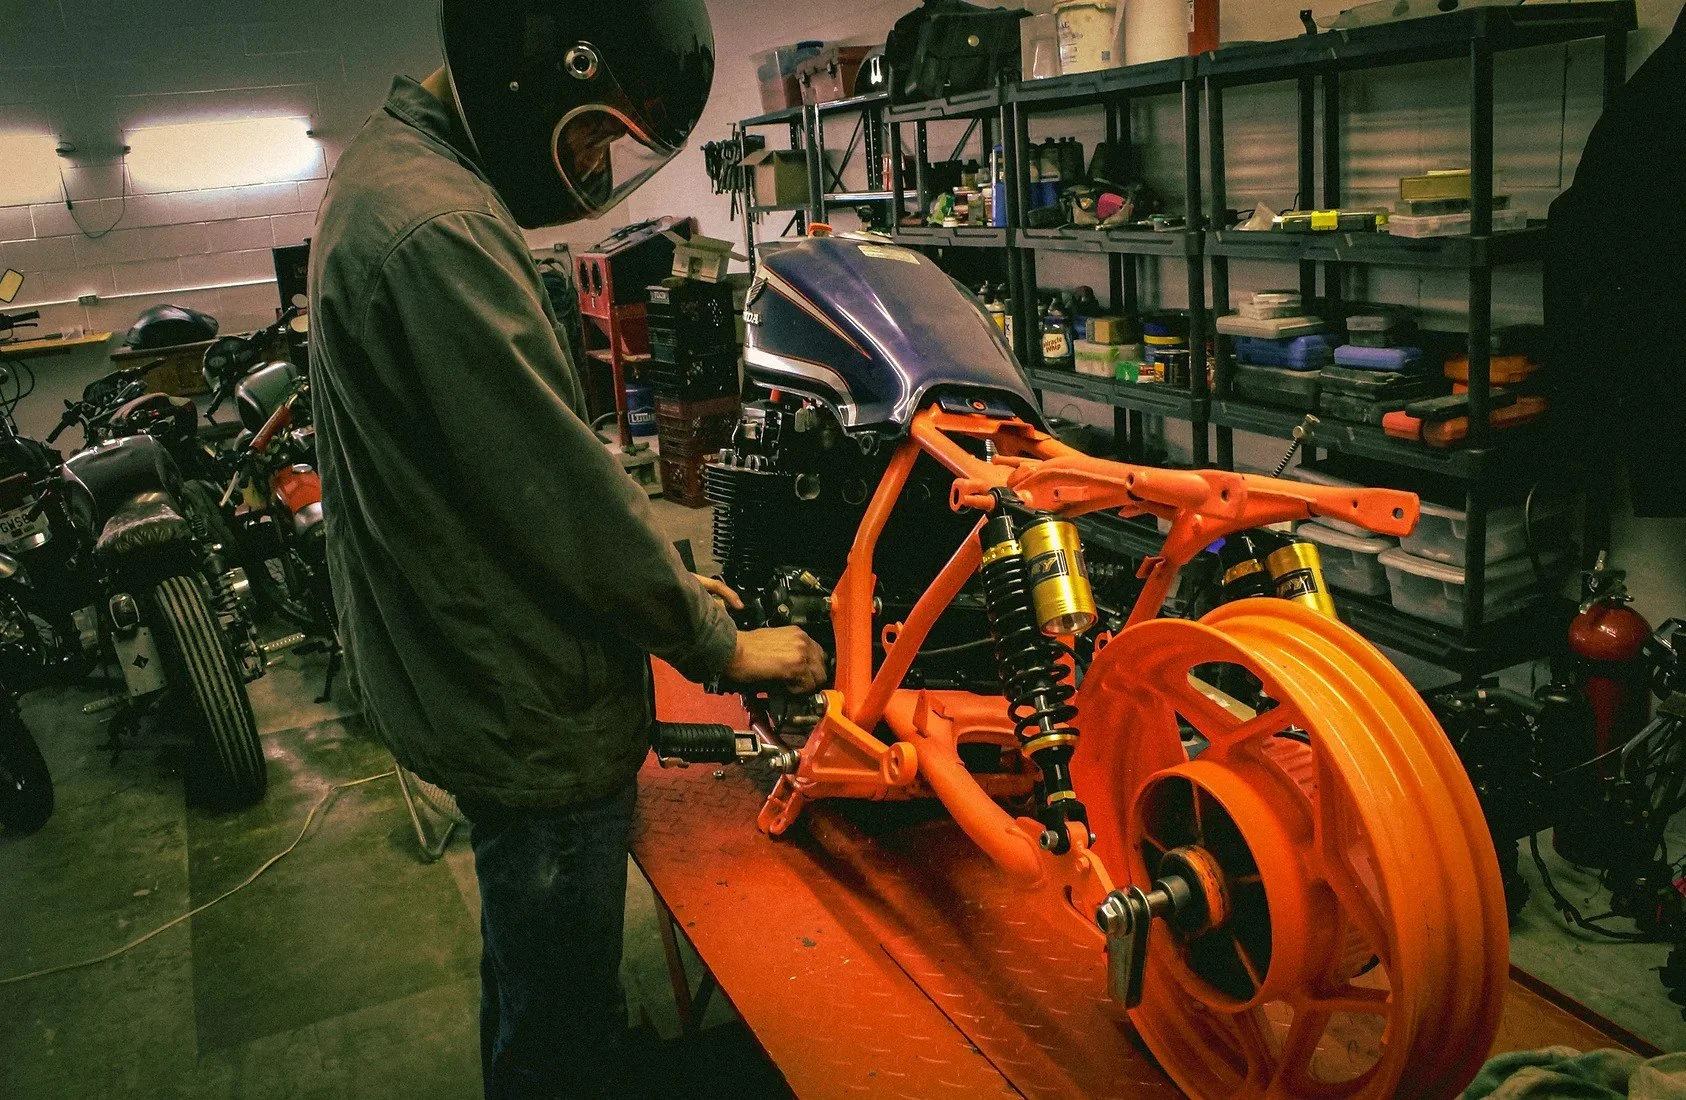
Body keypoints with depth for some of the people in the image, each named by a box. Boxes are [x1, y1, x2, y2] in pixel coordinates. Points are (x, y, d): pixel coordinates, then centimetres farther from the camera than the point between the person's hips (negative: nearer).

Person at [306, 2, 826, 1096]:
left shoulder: (396, 172, 8)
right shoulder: (438, 234, -26)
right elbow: (562, 487, -25)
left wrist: (658, 575, 12)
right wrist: (721, 645, -11)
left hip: (470, 673, 10)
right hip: (530, 716, -10)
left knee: (529, 986, 31)